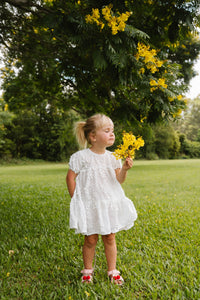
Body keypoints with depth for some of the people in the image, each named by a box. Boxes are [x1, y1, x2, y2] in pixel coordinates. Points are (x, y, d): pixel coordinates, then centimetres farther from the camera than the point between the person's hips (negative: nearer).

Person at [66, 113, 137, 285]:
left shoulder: (112, 157, 3)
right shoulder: (81, 157, -11)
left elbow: (119, 180, 6)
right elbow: (71, 177, -5)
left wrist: (124, 169, -13)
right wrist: (76, 199, -5)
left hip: (109, 203, 4)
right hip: (89, 205, -4)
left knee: (110, 238, 11)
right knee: (91, 239, 7)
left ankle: (112, 270, 28)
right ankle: (88, 270, 29)